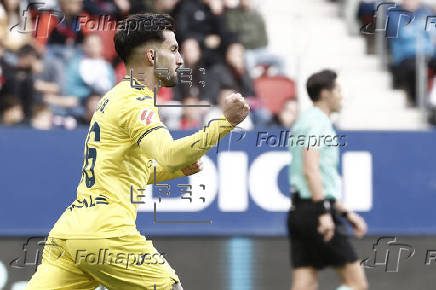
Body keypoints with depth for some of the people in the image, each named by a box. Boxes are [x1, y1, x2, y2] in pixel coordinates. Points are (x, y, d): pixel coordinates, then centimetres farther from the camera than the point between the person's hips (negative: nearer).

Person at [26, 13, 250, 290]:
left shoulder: (115, 97, 24)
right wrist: (225, 122, -28)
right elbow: (167, 154, -25)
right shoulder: (135, 101, -6)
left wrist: (179, 168, 20)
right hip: (106, 233, -9)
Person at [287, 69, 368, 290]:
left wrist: (346, 213, 31)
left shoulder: (307, 121, 24)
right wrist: (324, 212, -25)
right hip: (315, 210, -10)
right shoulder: (316, 121, -7)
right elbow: (310, 170, -19)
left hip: (299, 212, 10)